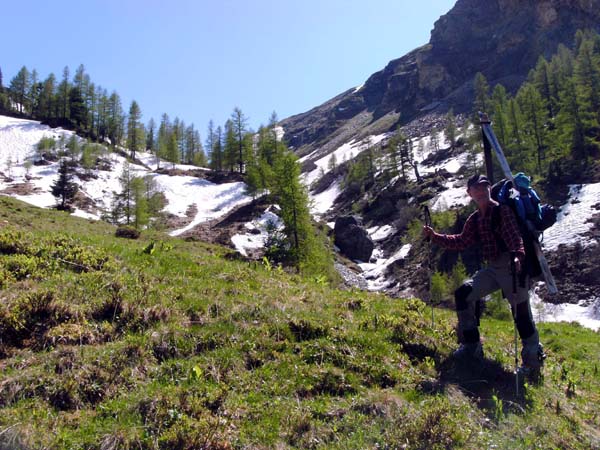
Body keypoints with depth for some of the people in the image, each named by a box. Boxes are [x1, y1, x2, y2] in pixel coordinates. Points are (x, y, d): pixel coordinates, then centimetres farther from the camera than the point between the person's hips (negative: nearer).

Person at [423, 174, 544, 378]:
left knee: (521, 312, -4)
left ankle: (533, 360, 13)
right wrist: (435, 237, 9)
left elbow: (514, 237, -23)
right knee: (463, 293, -1)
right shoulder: (475, 219, 12)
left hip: (512, 267, -7)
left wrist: (518, 256, -43)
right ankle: (471, 346, 8)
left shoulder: (502, 211, -9)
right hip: (491, 269, 7)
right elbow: (462, 241, 15)